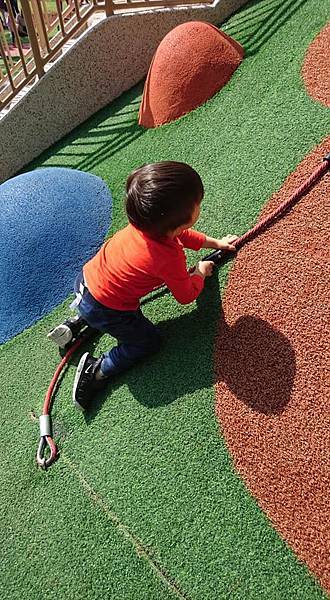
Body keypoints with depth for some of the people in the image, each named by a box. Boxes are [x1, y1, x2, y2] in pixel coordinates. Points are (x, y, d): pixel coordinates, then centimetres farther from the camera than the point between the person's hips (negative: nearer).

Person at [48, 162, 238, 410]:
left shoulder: (146, 221, -9)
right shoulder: (171, 259, -30)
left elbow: (181, 235, 12)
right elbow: (187, 296, -11)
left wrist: (216, 243, 21)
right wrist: (200, 272, 7)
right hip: (106, 311, -7)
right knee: (149, 341, 11)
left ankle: (76, 324, 26)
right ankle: (97, 371, 3)